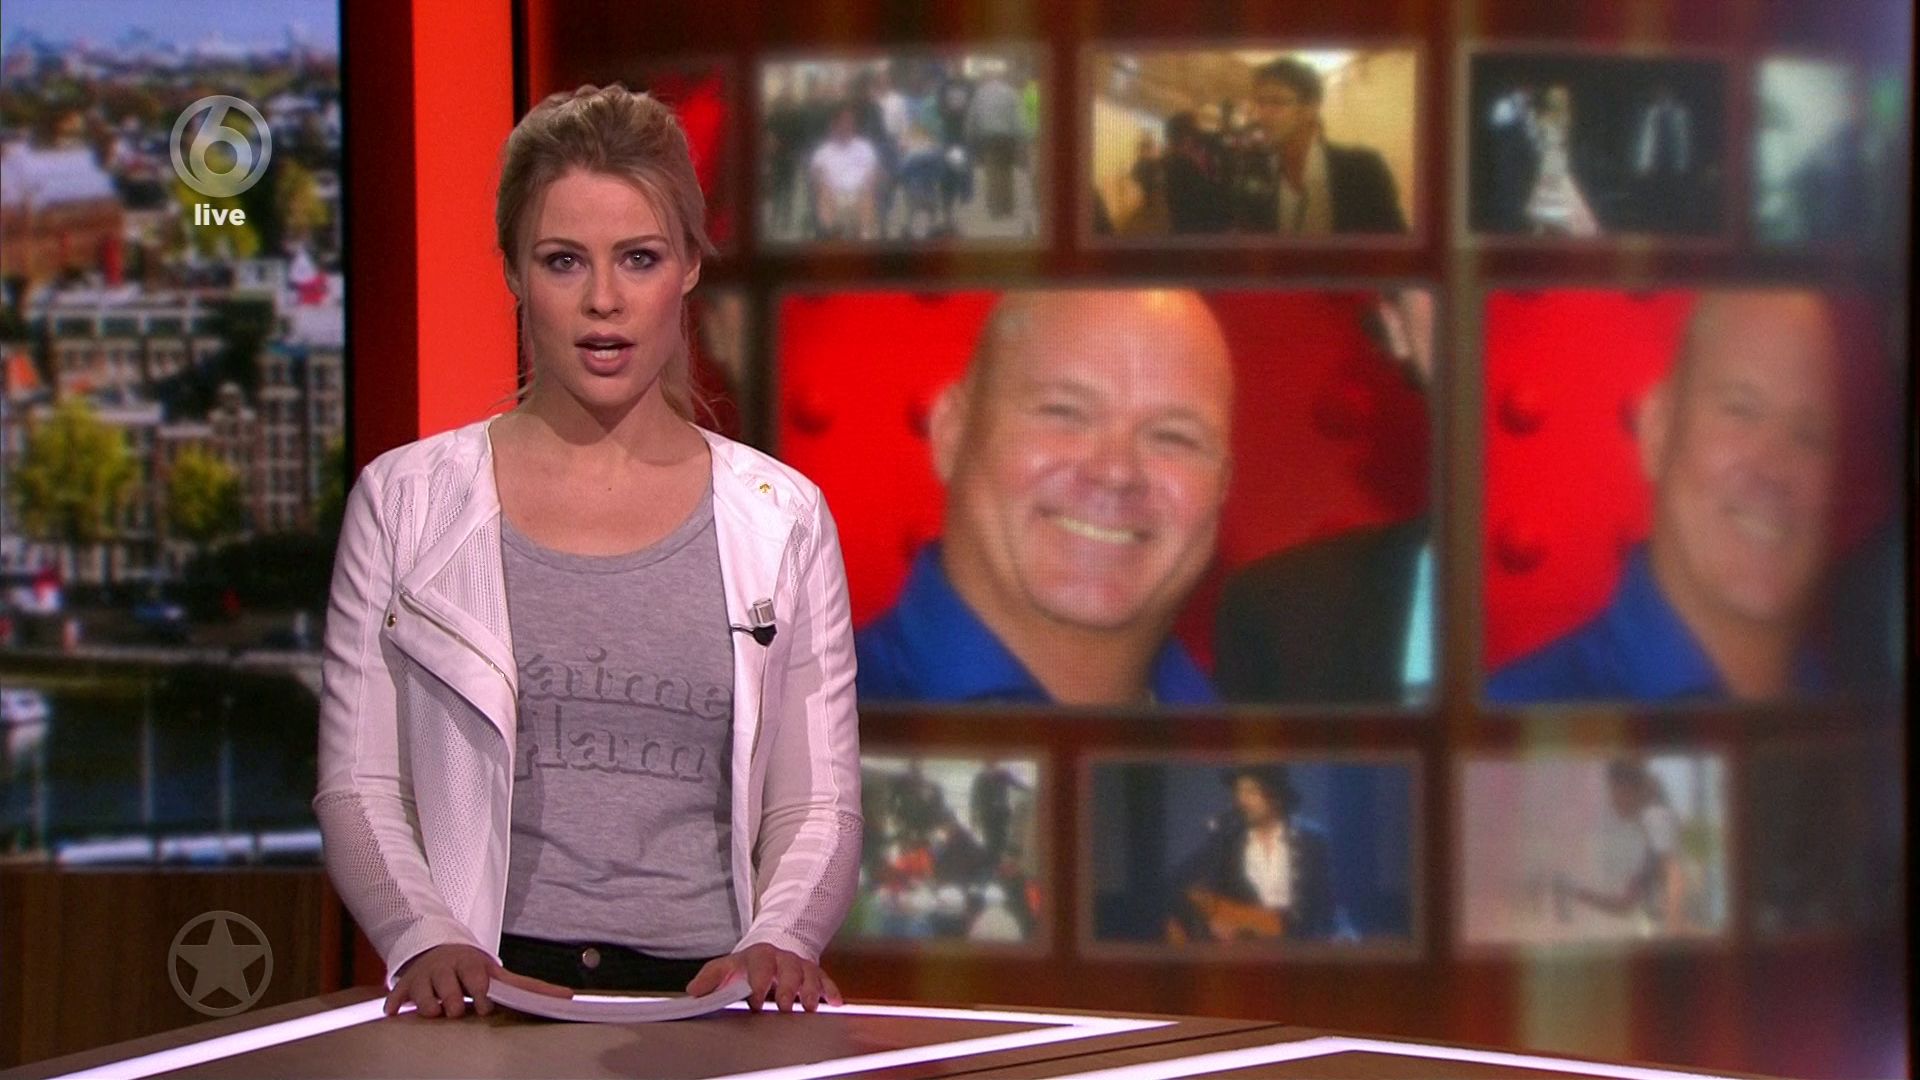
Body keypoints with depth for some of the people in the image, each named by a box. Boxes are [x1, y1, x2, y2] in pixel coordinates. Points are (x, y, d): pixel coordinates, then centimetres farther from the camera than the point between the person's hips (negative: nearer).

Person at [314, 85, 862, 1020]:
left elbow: (819, 807, 11)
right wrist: (427, 939, -11)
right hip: (485, 1002, -1)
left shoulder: (782, 519, 13)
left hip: (705, 995, 1)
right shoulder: (407, 500, 11)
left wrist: (779, 941, -9)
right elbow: (357, 788, 7)